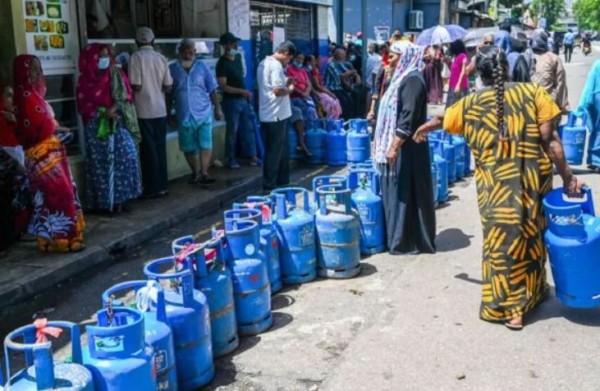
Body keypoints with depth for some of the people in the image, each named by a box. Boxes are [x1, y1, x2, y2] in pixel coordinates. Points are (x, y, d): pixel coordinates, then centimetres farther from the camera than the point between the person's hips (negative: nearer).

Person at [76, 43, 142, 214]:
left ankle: (121, 198, 1)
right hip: (97, 126, -1)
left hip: (119, 123, 2)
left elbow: (127, 95, 3)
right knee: (101, 163, -1)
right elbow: (83, 105, -1)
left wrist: (115, 108, -14)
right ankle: (104, 202, 4)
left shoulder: (117, 74, 7)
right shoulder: (84, 80, 2)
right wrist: (102, 113, -16)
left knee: (125, 158, -7)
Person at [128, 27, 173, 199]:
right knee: (160, 148, 11)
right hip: (160, 110, 4)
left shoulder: (136, 57, -9)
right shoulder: (161, 58, 4)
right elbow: (168, 87, 3)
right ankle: (162, 186, 15)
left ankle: (153, 188, 4)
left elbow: (136, 86, -14)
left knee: (148, 150, 1)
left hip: (144, 111, -4)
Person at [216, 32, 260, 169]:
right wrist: (242, 91, -24)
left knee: (248, 128, 9)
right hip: (231, 101, -7)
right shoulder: (222, 63, -16)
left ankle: (253, 157, 15)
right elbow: (223, 86, -20)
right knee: (232, 131, 2)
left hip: (243, 99, 7)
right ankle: (231, 159, 14)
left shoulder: (238, 57, 7)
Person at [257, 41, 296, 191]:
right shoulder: (276, 65, -17)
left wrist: (285, 82, 15)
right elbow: (278, 90, -25)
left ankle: (281, 181, 24)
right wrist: (289, 89, -7)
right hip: (276, 115, -10)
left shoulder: (264, 63, 14)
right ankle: (269, 185, 4)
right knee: (274, 152, -2)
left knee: (281, 150, 17)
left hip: (267, 114, 10)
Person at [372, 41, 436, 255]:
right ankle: (399, 238, 22)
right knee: (396, 193, 13)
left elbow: (408, 118, -22)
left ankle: (408, 242, 7)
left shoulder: (412, 80, -16)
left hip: (405, 148, -10)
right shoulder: (402, 78, 14)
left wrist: (394, 147, -23)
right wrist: (384, 144, 18)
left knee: (405, 193, -2)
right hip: (396, 145, 10)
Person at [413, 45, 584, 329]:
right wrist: (567, 176, -3)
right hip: (534, 181, 1)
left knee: (503, 242, 10)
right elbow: (550, 139, -8)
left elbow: (441, 121, 22)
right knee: (532, 236, 19)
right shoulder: (533, 92, -2)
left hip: (497, 188, -1)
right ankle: (533, 293, 37)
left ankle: (510, 308, 17)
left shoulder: (470, 105, 2)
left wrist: (423, 129, 43)